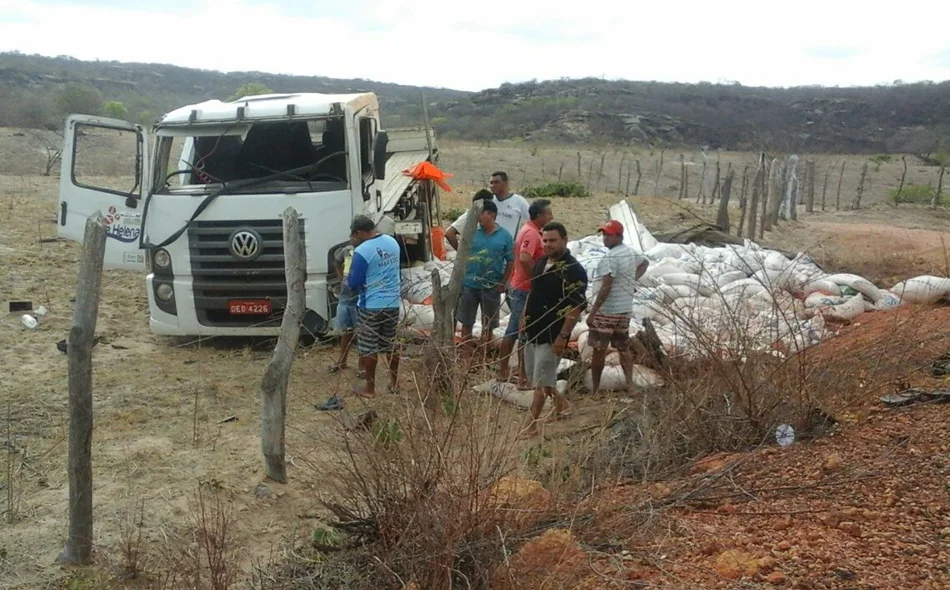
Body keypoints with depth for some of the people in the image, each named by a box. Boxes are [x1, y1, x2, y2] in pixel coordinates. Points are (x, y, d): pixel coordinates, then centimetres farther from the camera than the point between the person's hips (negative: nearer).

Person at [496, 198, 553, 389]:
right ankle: (523, 379, 3)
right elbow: (524, 259, -34)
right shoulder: (532, 233, -20)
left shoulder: (529, 230, 12)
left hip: (517, 287, 10)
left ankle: (503, 371, 27)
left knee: (513, 330, 17)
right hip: (526, 290, -10)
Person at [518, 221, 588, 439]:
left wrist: (563, 336, -22)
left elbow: (576, 307, -20)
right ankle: (561, 403, 39)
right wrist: (525, 316, 15)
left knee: (540, 381, -3)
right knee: (534, 375, 19)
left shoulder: (574, 270, -18)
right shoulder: (541, 262, 8)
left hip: (552, 335, -9)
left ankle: (531, 425, 6)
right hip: (533, 330, 9)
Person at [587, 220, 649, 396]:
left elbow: (606, 288, -25)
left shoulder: (611, 258, -19)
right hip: (625, 309, 9)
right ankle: (630, 385, 16)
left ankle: (595, 390, 6)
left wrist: (592, 312, -22)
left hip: (607, 311, -9)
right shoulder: (631, 252, 9)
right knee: (624, 348, 16)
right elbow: (645, 263, 31)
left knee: (599, 350, 0)